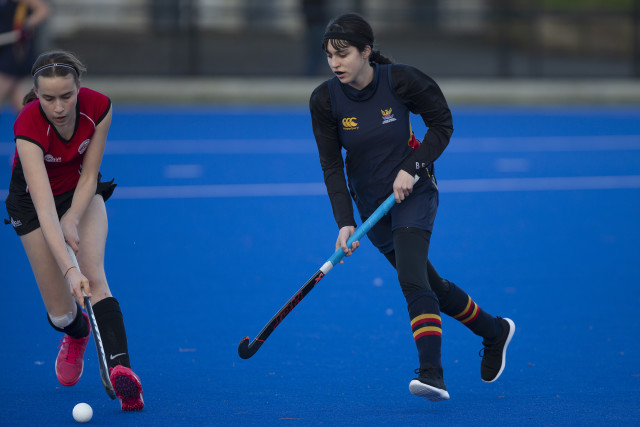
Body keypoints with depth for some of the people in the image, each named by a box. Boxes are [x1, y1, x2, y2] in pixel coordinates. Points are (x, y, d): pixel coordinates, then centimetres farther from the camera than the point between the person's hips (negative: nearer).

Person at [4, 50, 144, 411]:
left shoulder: (98, 107, -27)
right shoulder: (28, 126, -37)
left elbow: (89, 175, -13)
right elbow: (44, 208, -44)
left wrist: (72, 219, -29)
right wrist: (68, 269, -52)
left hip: (82, 191, 2)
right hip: (32, 199, -2)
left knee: (94, 274, -24)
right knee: (61, 311, -1)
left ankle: (120, 369, -40)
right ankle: (76, 335, 37)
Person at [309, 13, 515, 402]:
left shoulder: (400, 81, -18)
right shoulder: (324, 100, -12)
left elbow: (442, 124, -5)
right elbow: (332, 166, -10)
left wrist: (412, 167, -18)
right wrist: (345, 222, -20)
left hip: (413, 191, -4)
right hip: (370, 202, 4)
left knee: (412, 279, -24)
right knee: (428, 283, 15)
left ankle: (432, 374, -33)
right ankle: (494, 332, 36)